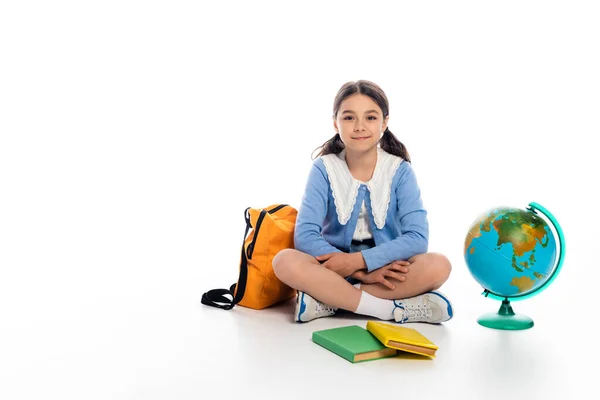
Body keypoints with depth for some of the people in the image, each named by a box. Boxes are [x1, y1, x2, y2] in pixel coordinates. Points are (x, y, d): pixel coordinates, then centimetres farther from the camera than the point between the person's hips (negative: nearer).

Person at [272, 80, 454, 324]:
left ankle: (328, 300, -24)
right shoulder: (324, 169, -5)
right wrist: (363, 273, -22)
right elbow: (305, 236, -14)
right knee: (285, 261, -29)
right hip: (335, 268, 0)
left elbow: (417, 238, -14)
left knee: (439, 265, -28)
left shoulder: (400, 170, -4)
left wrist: (358, 261, -24)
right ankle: (388, 309, -27)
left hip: (388, 271, 1)